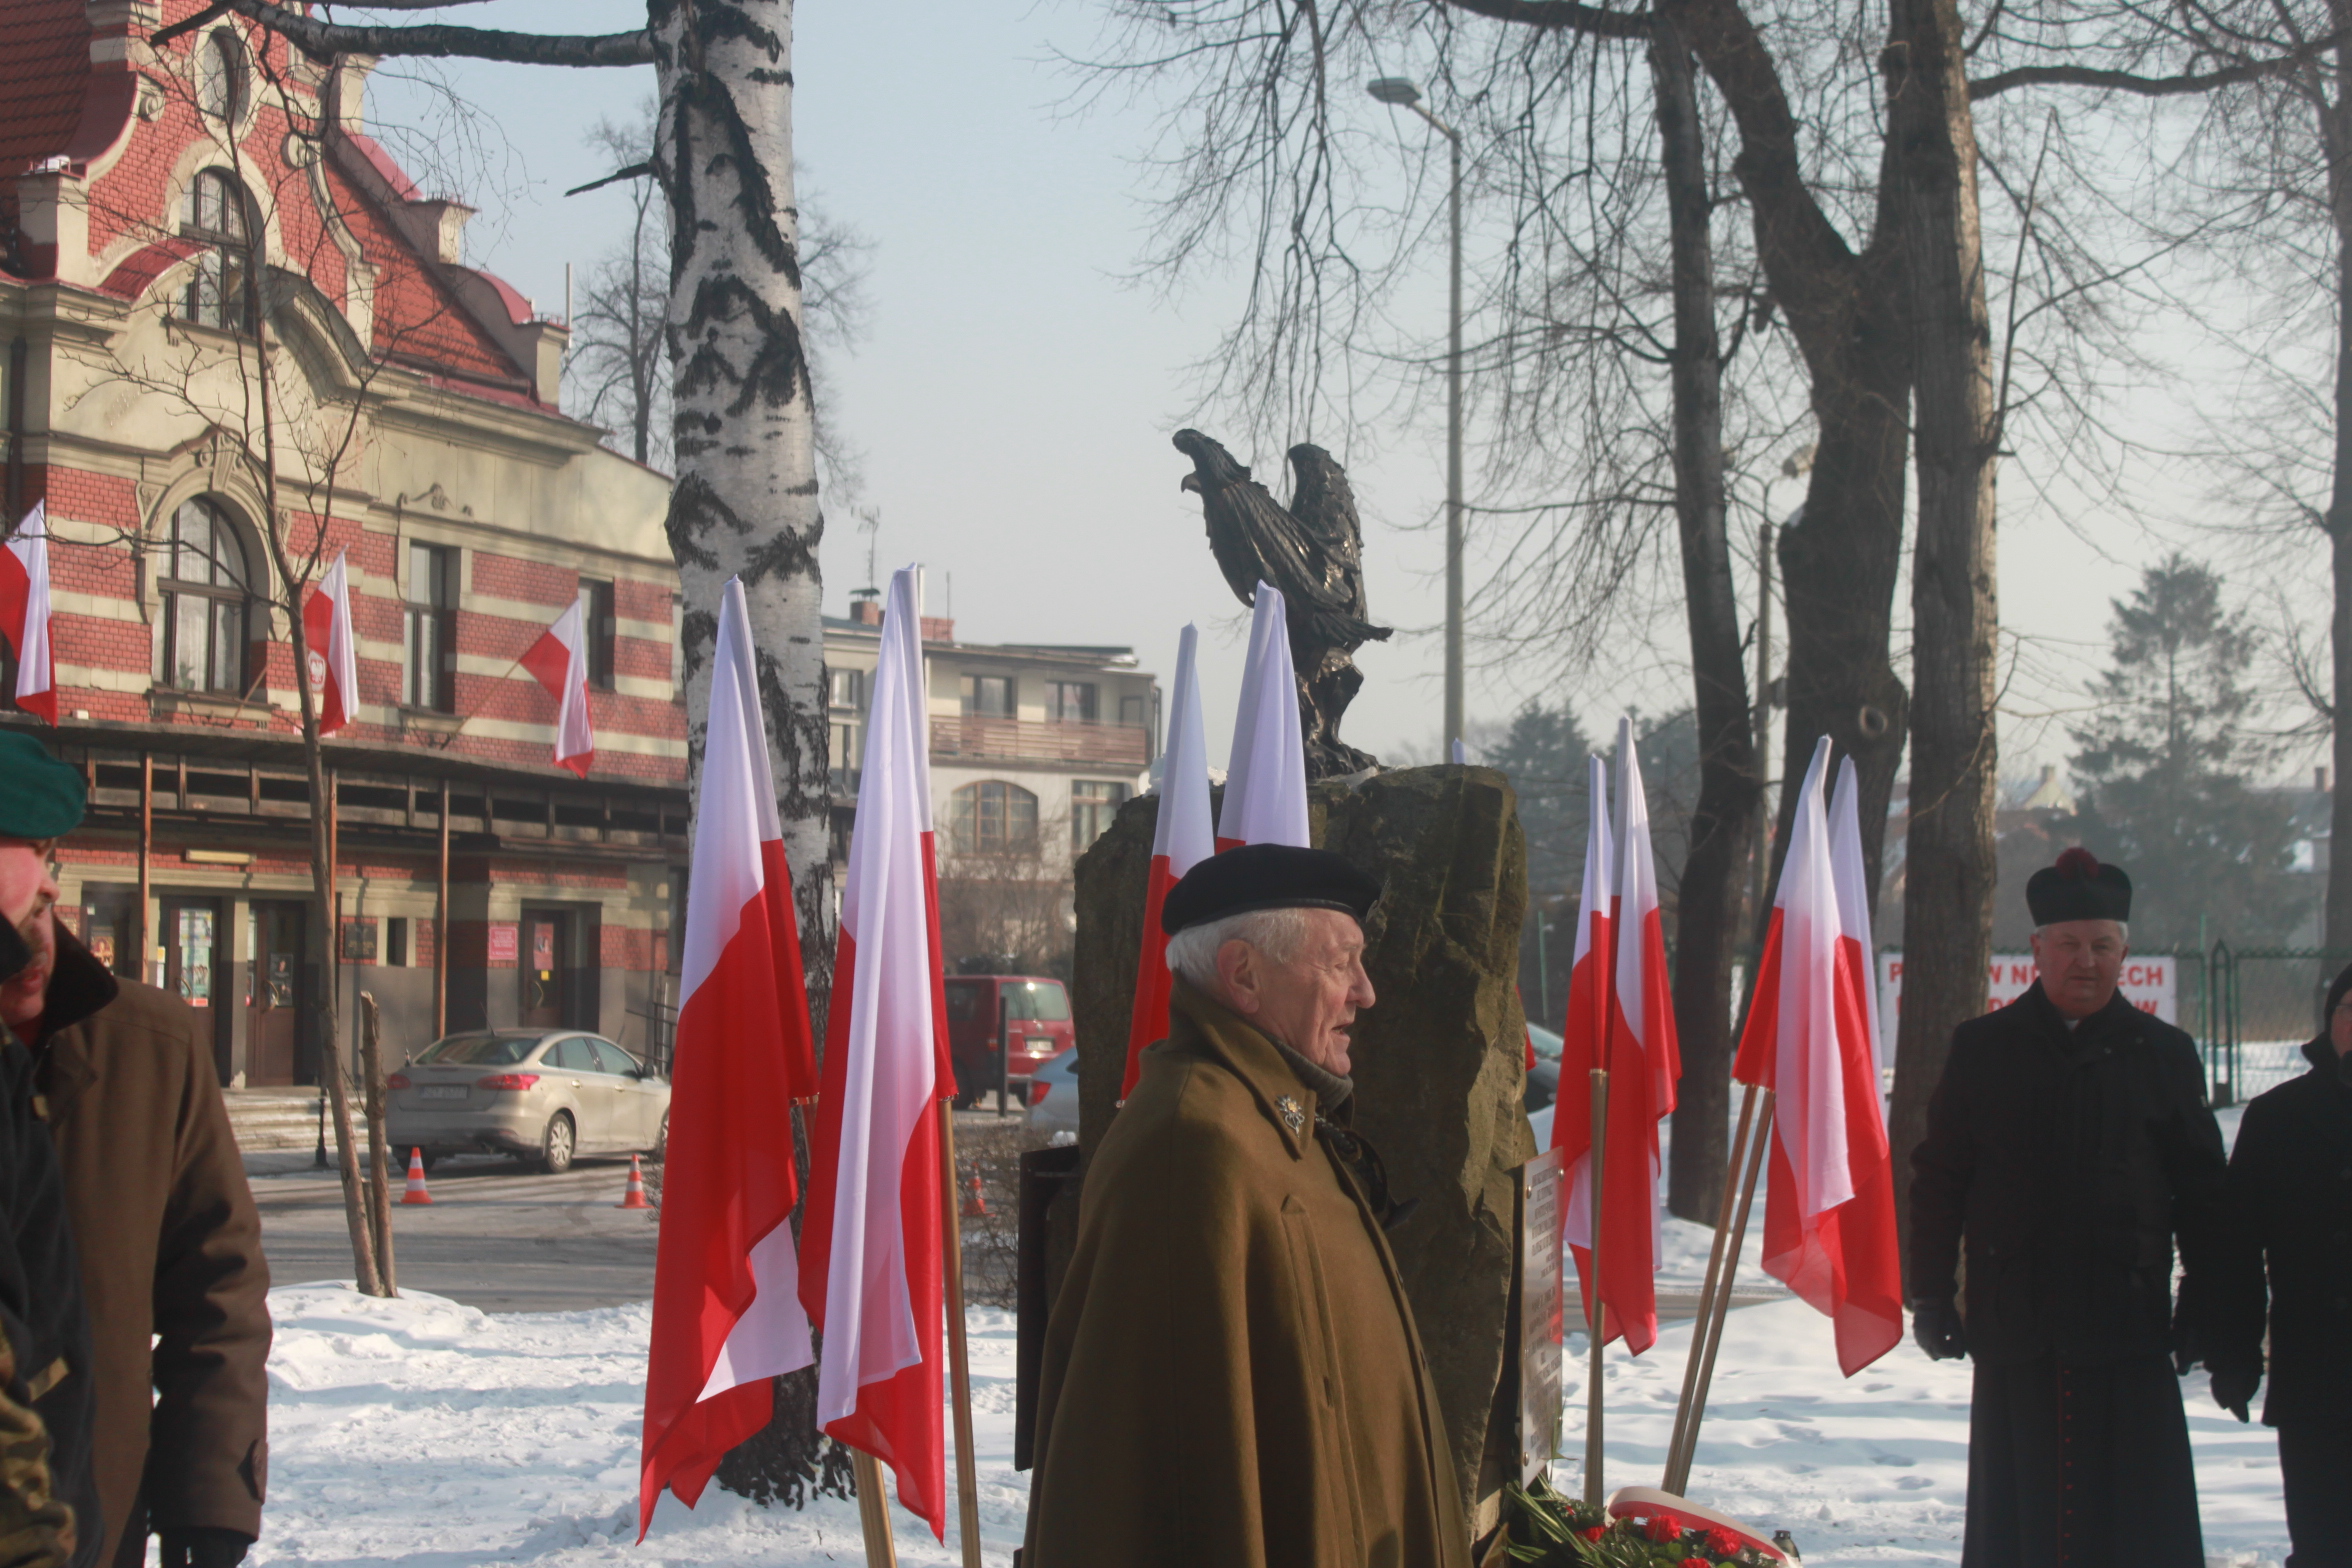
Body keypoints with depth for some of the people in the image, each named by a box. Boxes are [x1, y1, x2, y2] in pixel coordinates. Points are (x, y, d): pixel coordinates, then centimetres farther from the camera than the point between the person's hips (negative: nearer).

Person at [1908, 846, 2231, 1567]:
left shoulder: (2164, 1054, 7)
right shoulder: (1983, 1047, 7)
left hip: (2130, 1326, 0)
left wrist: (2204, 1305, 3)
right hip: (2014, 1331, 1)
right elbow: (1938, 1177, 8)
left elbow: (2202, 1190, 8)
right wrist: (1930, 1294, 3)